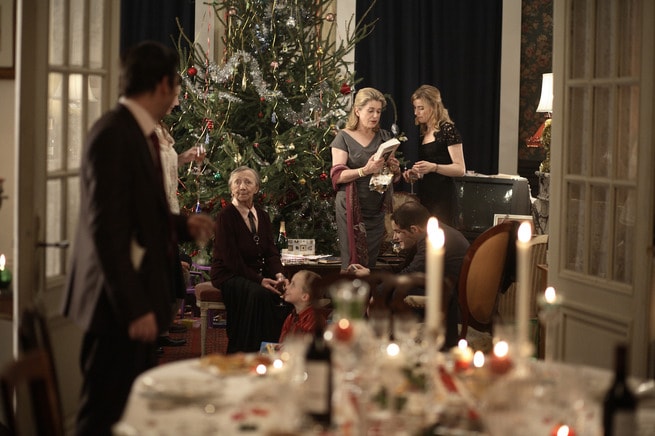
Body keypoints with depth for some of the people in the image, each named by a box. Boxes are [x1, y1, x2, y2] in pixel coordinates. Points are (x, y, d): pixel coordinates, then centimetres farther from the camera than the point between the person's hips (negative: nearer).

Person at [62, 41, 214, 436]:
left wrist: (182, 226, 9)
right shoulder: (113, 136, -18)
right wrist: (134, 309, -23)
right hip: (122, 301, -10)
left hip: (142, 295, 10)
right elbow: (108, 230, -22)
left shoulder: (139, 132, 11)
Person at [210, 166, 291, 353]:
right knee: (258, 293, -36)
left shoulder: (262, 216, 11)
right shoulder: (225, 216, -10)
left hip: (258, 273, 6)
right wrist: (260, 280, -23)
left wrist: (278, 275, -15)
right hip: (230, 275, -6)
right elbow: (231, 259, -15)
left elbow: (271, 251, 7)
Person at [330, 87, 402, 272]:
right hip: (352, 208, -4)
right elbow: (337, 175, -11)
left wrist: (395, 168, -8)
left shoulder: (384, 137, 14)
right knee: (353, 263, -6)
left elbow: (395, 178, 16)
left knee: (371, 263, 4)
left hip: (377, 209, 4)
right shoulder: (344, 137, 0)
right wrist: (365, 170, -25)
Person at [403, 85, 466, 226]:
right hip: (424, 197, 7)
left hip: (442, 198, -7)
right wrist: (414, 173, 8)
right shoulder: (423, 133, 16)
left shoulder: (448, 130, -7)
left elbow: (460, 169, -13)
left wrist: (433, 167, -27)